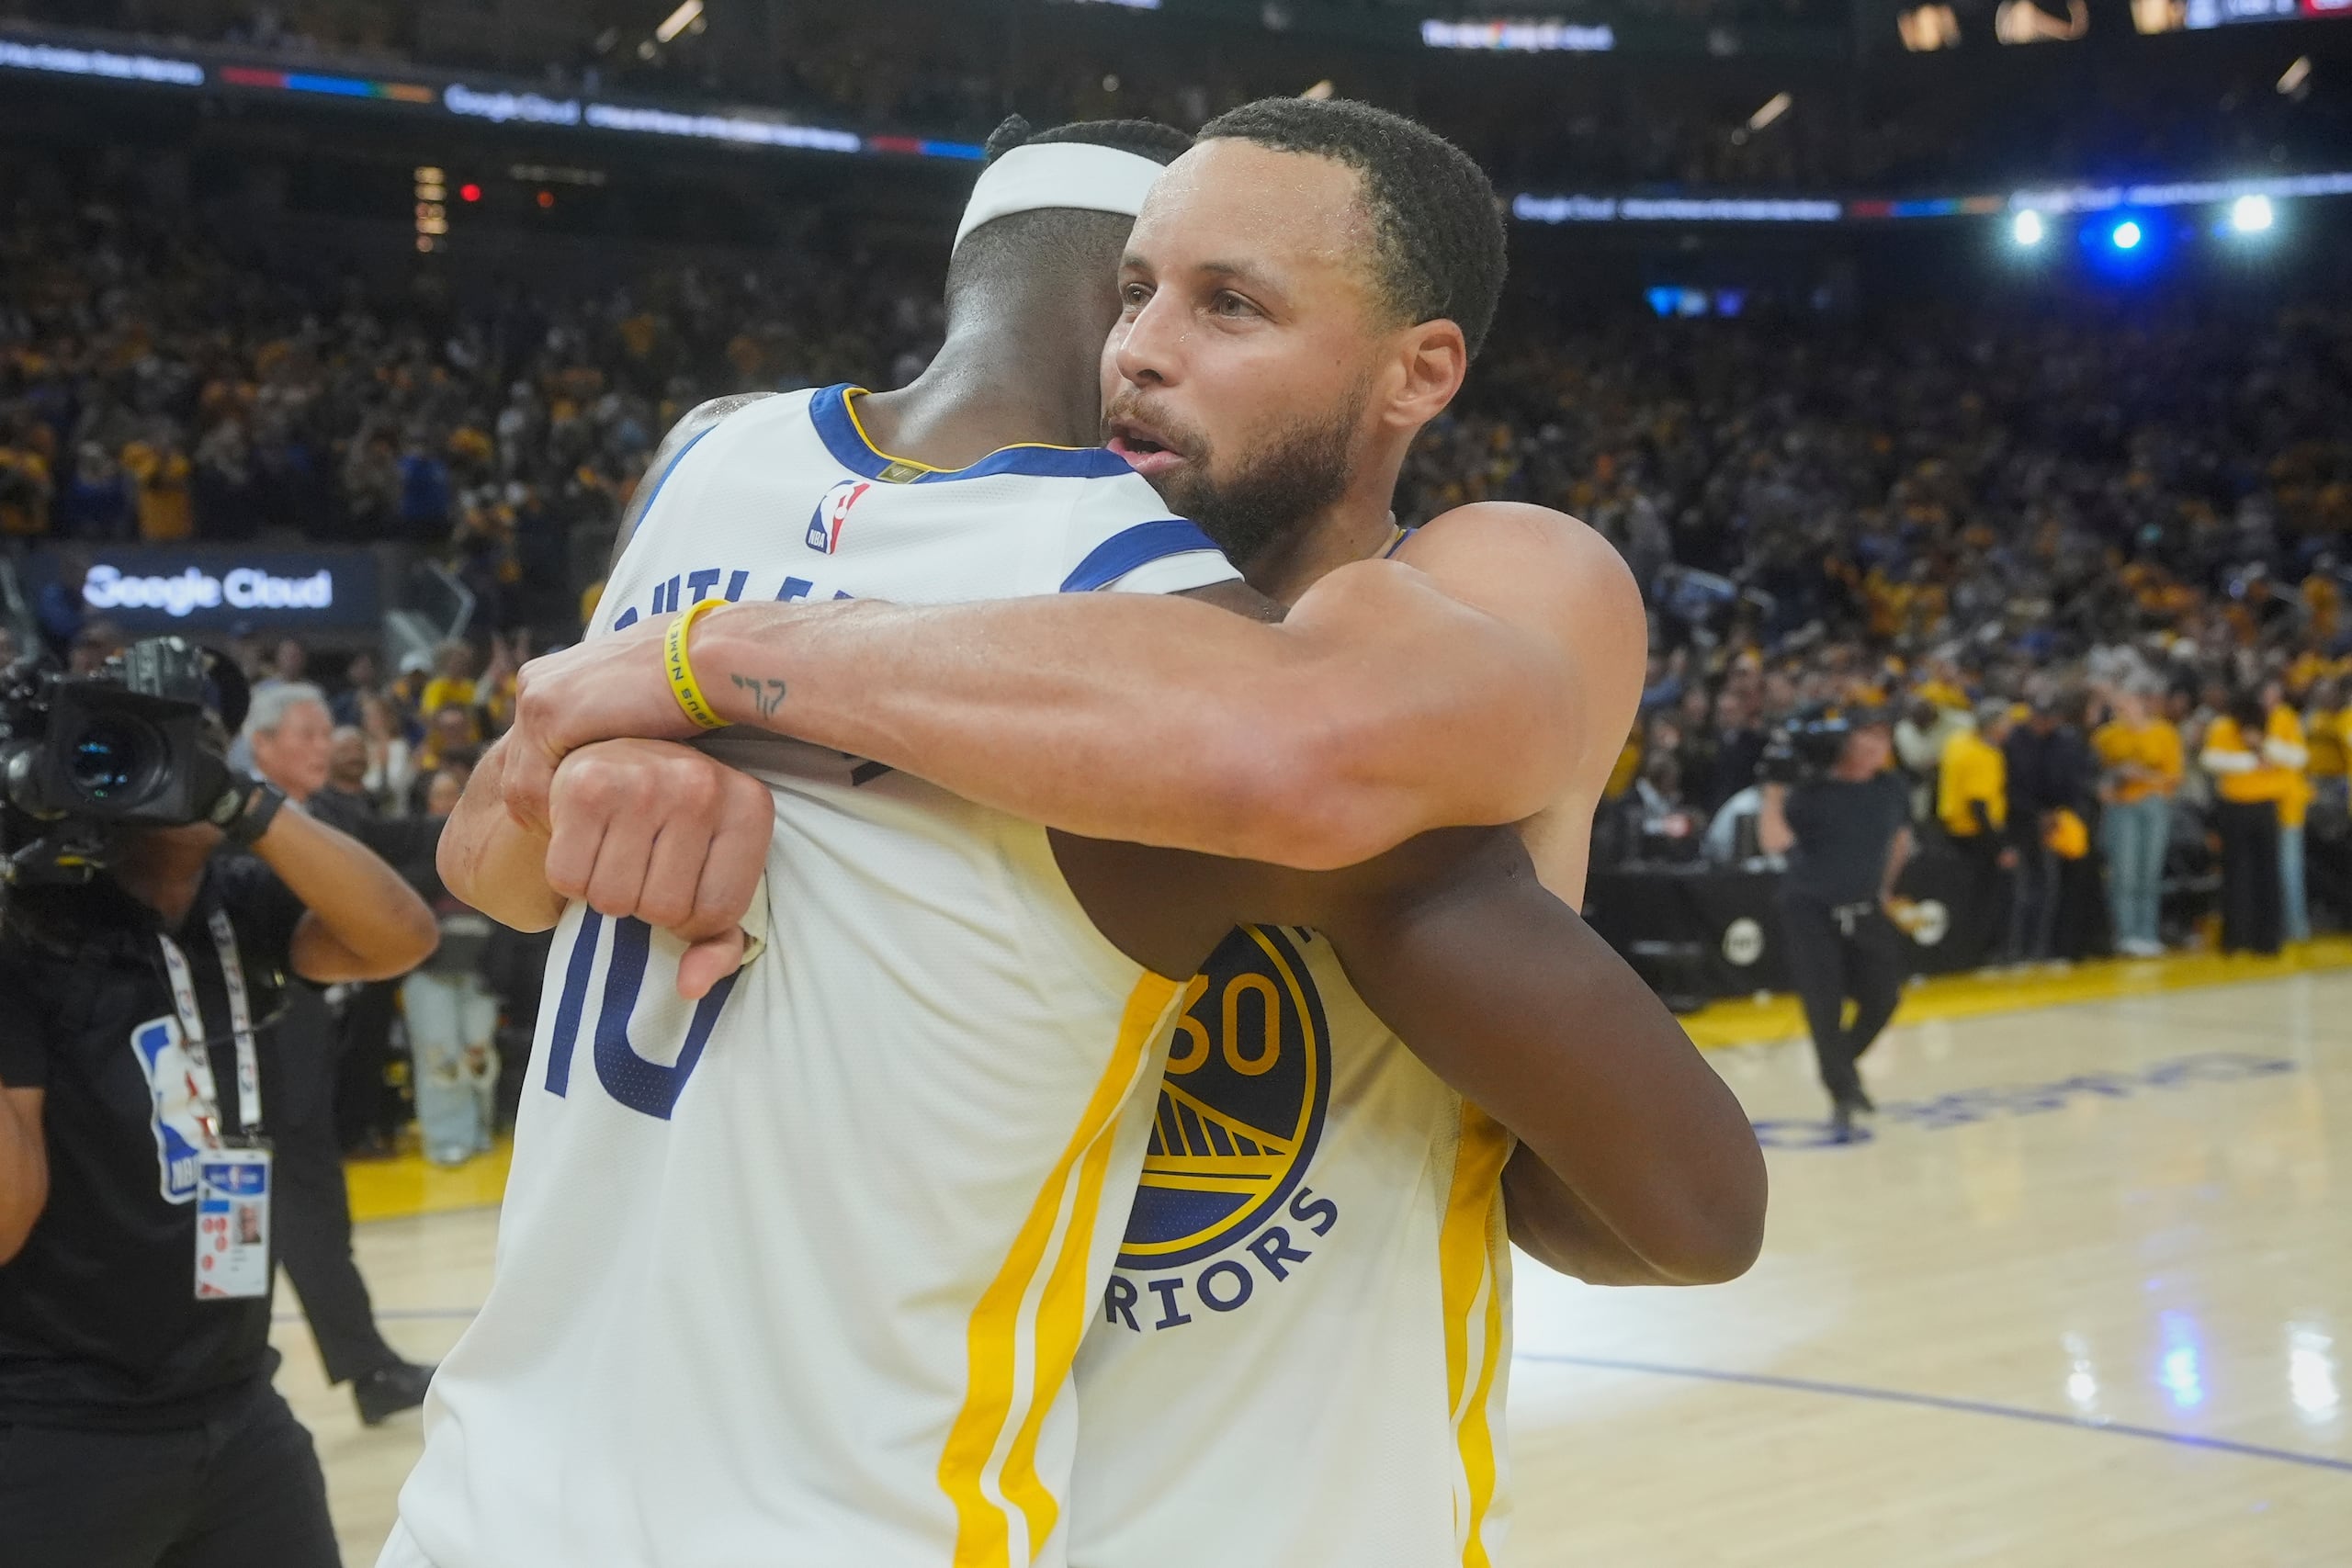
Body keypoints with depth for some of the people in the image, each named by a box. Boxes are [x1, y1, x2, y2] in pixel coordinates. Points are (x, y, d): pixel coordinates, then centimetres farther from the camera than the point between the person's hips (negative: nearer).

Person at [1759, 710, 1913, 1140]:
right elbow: (1775, 841, -30)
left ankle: (1844, 1065, 36)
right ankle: (1842, 1097, 6)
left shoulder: (1892, 791, -3)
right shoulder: (1812, 791, -19)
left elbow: (1900, 838, 16)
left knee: (1883, 998, 9)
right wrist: (1774, 790, -36)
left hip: (1865, 911, 5)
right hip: (1810, 911, -5)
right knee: (1825, 1006, -8)